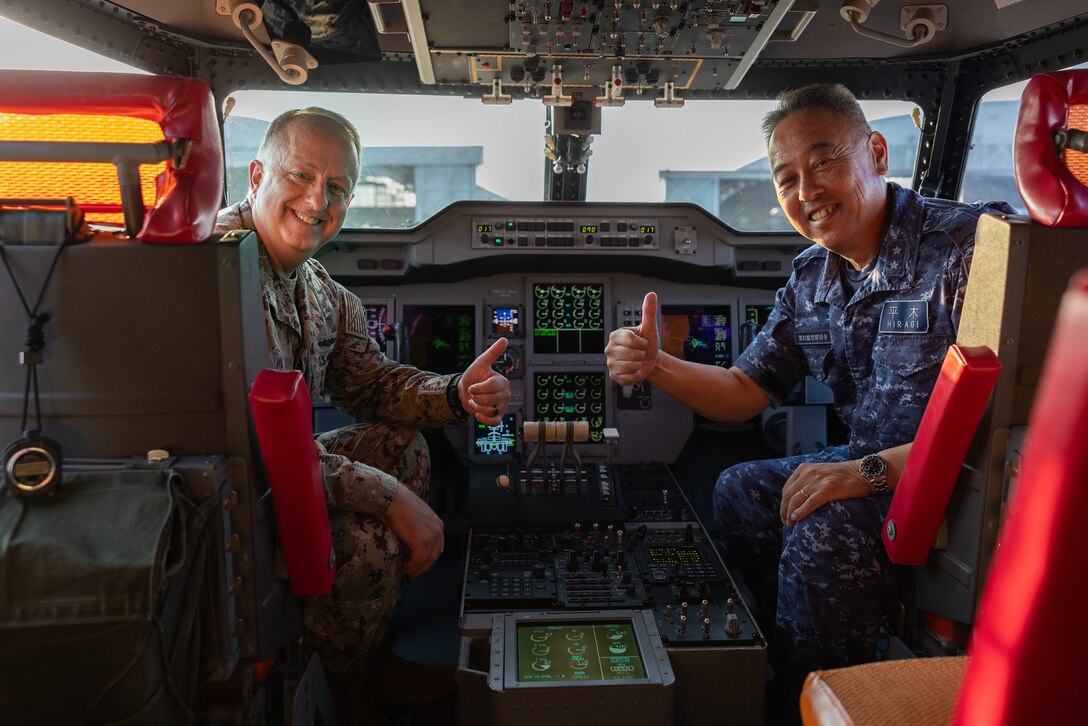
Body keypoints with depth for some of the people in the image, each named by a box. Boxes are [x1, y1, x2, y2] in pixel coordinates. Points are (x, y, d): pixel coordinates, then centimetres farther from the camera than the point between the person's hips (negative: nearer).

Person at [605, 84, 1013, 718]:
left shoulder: (973, 243, -20)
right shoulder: (811, 279, 3)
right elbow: (746, 394, 8)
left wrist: (871, 470, -31)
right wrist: (656, 366, -9)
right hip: (871, 470, 8)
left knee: (823, 528, -27)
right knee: (740, 490, 4)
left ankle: (810, 695, 0)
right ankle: (769, 667, 21)